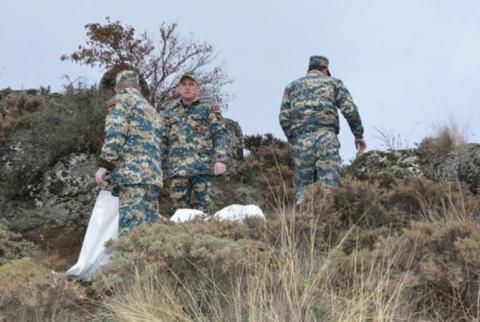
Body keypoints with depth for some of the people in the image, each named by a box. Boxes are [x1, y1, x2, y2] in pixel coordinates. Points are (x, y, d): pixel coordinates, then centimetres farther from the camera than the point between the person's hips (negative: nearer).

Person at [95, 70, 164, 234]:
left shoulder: (121, 100, 7)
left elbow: (115, 134, -9)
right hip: (153, 175, 8)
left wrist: (104, 165, -11)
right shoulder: (151, 109, 30)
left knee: (131, 231, -17)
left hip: (133, 172, -8)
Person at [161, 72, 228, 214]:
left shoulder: (208, 108, 9)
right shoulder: (170, 111, 17)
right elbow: (163, 140, 18)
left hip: (202, 166, -2)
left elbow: (220, 134, 2)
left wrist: (220, 159, -9)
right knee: (179, 205, -2)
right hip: (177, 168, 3)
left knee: (201, 206, -3)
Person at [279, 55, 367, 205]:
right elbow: (350, 110, 2)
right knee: (330, 184, -7)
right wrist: (358, 135, 10)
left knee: (303, 186, 4)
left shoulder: (292, 86, 20)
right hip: (326, 137, -2)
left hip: (301, 140, 2)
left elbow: (284, 118, 10)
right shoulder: (333, 82, 14)